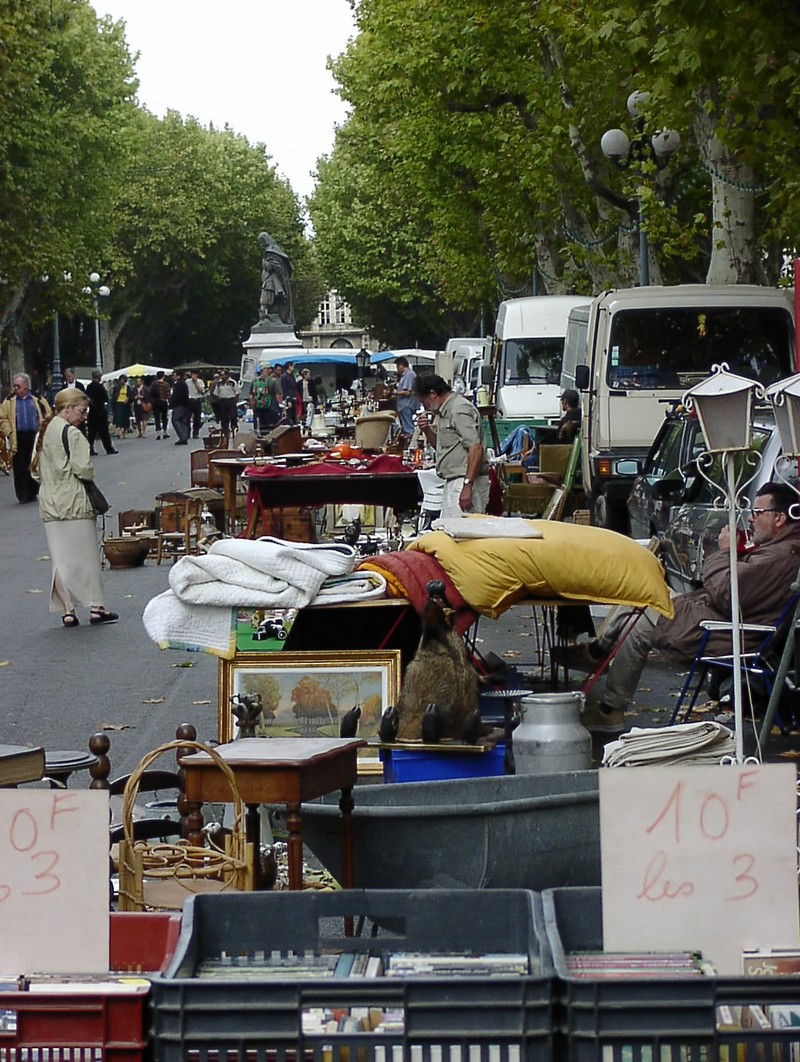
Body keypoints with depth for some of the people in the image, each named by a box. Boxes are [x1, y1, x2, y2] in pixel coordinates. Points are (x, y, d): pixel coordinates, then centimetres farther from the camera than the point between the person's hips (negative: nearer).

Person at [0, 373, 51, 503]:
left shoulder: (38, 400, 7)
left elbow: (48, 416, 8)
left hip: (36, 437, 0)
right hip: (18, 438, 0)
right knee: (20, 468, -3)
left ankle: (33, 493, 17)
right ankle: (23, 495, 3)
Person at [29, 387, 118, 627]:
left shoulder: (43, 433, 10)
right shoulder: (72, 434, -14)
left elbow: (35, 470, 14)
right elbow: (83, 469, -17)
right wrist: (90, 476, 3)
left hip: (50, 504, 7)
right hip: (74, 502, -7)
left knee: (59, 558, 7)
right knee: (86, 555, 2)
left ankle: (67, 610, 6)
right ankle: (96, 607, 6)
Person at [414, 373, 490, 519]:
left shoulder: (460, 410, -13)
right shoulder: (446, 411, 19)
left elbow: (476, 448, -22)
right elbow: (441, 445, 30)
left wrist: (467, 485, -27)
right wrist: (426, 430, 11)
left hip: (467, 481, -10)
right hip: (453, 482, 10)